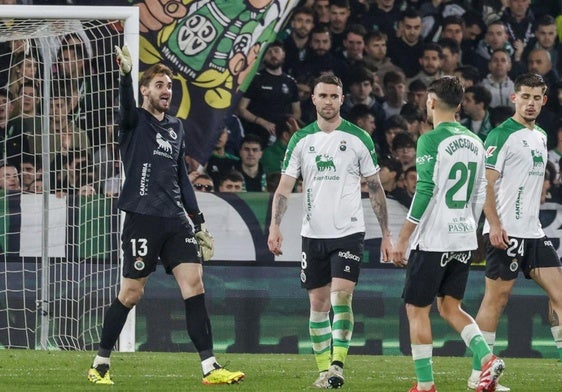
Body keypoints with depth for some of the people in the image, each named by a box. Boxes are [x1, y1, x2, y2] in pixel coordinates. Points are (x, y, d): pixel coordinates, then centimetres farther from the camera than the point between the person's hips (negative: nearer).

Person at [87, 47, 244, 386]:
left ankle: (210, 367, -9)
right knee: (132, 292, -2)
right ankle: (100, 364, 13)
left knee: (194, 283, -6)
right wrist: (126, 74, -42)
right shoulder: (135, 122, 1)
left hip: (176, 219, 5)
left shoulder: (176, 127, 18)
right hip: (142, 219, -5)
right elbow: (126, 105, -23)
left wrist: (197, 219, 18)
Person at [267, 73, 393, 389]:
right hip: (313, 233, 3)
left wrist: (386, 234, 3)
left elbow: (376, 188, 5)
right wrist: (275, 226, -11)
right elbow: (285, 187, 4)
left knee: (341, 295, -17)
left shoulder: (358, 138, 0)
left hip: (349, 232, -3)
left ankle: (338, 364, -19)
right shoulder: (301, 140, 5)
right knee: (318, 302, 6)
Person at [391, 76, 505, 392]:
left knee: (417, 309, 4)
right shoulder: (475, 143, 10)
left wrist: (402, 240, -11)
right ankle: (487, 358, -6)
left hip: (433, 240, -7)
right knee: (450, 307, 15)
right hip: (465, 241, 7)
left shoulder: (431, 141, -12)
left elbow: (425, 193, -16)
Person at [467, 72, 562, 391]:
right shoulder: (502, 135, -9)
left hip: (533, 232, 8)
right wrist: (495, 225, -21)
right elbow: (486, 183, -14)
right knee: (497, 299, -4)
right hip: (506, 233, -8)